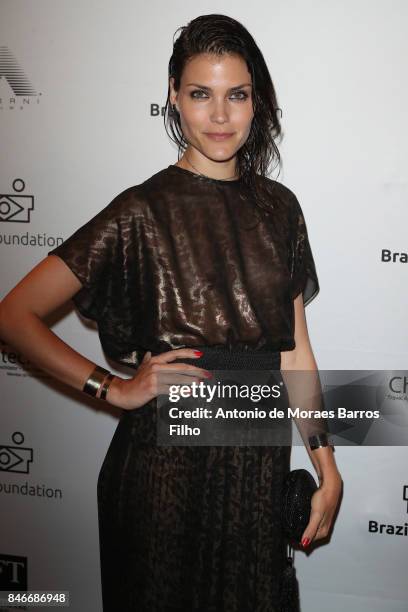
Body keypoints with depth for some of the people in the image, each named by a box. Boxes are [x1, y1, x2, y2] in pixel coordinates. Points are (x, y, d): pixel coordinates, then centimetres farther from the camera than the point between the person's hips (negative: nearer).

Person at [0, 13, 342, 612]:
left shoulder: (278, 207, 3)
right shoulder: (144, 210, -10)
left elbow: (294, 350, 5)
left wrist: (328, 470, 4)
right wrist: (115, 389, -13)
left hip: (259, 465, 4)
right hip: (167, 462, -4)